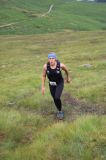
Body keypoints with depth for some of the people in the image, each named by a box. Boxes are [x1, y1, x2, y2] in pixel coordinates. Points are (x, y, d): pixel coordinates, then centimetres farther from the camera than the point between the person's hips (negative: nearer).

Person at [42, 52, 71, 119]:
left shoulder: (61, 65, -28)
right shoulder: (45, 66, -24)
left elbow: (66, 70, -4)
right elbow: (43, 76, -8)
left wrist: (68, 77, 12)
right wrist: (43, 87, -6)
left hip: (60, 83, -3)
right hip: (51, 84, 3)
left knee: (57, 98, -19)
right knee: (55, 99, 14)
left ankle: (60, 111, 9)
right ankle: (59, 111, 42)